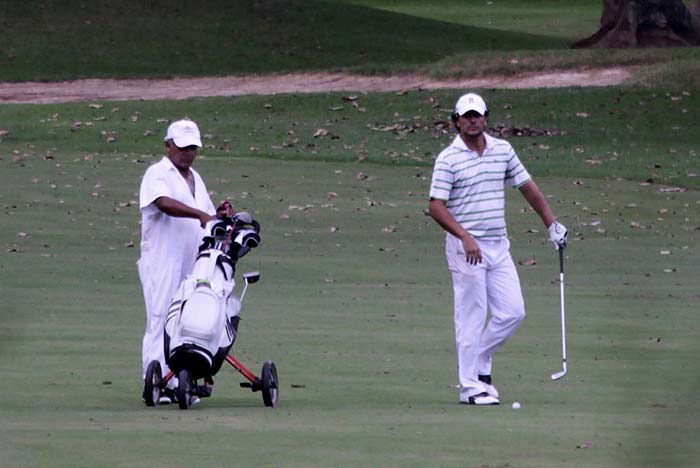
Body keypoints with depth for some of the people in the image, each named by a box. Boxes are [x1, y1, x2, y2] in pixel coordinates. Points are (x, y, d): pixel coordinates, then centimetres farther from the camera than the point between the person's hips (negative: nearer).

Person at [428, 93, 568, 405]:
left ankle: (481, 363, 22)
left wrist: (551, 223, 15)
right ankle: (470, 386, 1)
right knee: (472, 318, -4)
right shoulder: (448, 159, -7)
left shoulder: (503, 150, 9)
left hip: (499, 246, 6)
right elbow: (436, 207, -12)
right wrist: (465, 237, -23)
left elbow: (527, 187, 18)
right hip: (466, 247, -6)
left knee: (512, 312, 3)